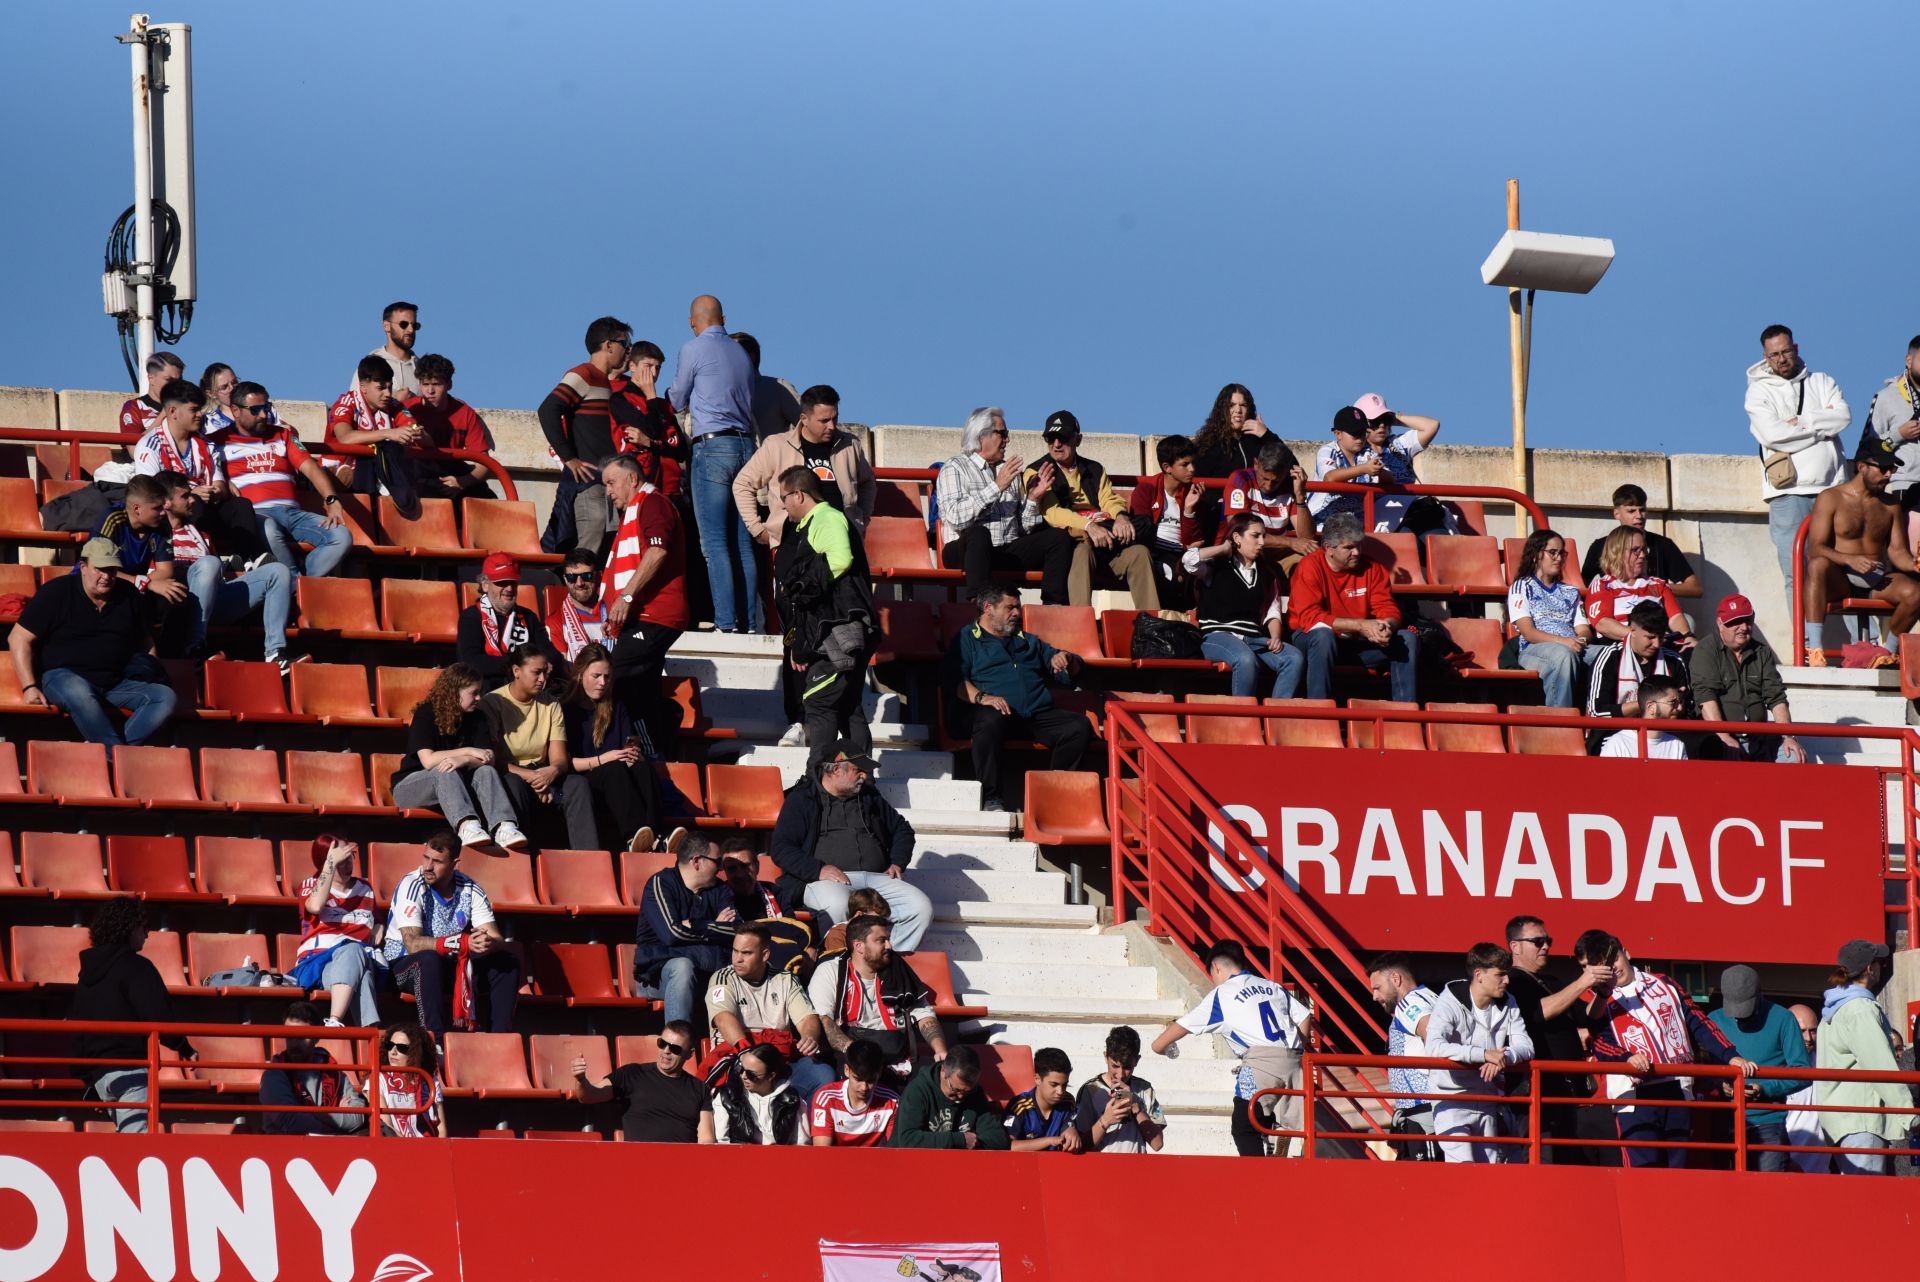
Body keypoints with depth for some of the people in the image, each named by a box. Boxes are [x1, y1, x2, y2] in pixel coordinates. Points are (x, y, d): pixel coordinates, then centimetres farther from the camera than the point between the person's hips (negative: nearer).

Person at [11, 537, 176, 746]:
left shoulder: (128, 594, 11)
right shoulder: (56, 593, -3)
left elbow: (145, 642, 24)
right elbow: (19, 639, -4)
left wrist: (152, 675, 8)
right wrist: (30, 687, -14)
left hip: (116, 681, 5)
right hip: (63, 676, -5)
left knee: (165, 697, -20)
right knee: (79, 694, -41)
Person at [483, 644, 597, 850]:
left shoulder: (550, 706, 10)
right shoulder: (493, 703, -4)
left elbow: (560, 760, 3)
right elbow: (491, 758, -12)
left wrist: (553, 770, -23)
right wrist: (528, 776, -24)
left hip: (540, 773, 4)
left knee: (579, 785, -25)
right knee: (513, 784, -39)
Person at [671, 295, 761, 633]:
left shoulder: (693, 349, -2)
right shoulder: (741, 353, 15)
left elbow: (678, 401, 8)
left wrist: (682, 400, 32)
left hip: (712, 445, -6)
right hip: (746, 445, 6)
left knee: (715, 542, -8)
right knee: (743, 543, 6)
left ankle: (726, 623, -16)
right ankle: (749, 623, 2)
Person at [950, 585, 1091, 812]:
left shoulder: (1029, 641, 35)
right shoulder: (968, 638, 19)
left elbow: (1071, 674, 34)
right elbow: (954, 679, 1)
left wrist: (1067, 660, 9)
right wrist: (981, 697, -17)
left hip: (1039, 713, 5)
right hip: (999, 712, -5)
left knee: (1080, 726, -22)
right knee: (988, 725, -41)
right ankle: (992, 800, -36)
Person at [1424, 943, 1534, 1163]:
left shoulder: (1507, 1004, 5)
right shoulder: (1450, 1003, -13)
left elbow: (1525, 1046, -1)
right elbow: (1434, 1047, -28)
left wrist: (1503, 1057, -25)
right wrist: (1484, 1054, -32)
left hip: (1488, 1102, 6)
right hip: (1453, 1101, -6)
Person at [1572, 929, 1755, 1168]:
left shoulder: (1663, 985, 20)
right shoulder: (1594, 1000, 9)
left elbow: (1698, 1024, 16)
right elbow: (1598, 1042, -7)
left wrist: (1730, 1056, 4)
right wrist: (1627, 1058, -27)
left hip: (1678, 1090, 4)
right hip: (1634, 1094, -4)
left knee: (1677, 1169, 2)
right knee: (1643, 1168, -16)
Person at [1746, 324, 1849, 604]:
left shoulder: (1822, 382, 17)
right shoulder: (1759, 392, 8)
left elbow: (1843, 416, 0)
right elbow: (1772, 434, -8)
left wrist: (1800, 422, -6)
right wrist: (1820, 430, -1)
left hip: (1831, 488, 2)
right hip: (1789, 492, -2)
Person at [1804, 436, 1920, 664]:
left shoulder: (1890, 504, 17)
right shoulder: (1830, 499, 0)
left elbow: (1897, 550, 11)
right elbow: (1815, 549, -9)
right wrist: (1850, 560, -26)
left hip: (1876, 582, 4)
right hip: (1839, 580, -4)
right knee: (1818, 565, -39)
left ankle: (1888, 652, -2)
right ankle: (1814, 649, -42)